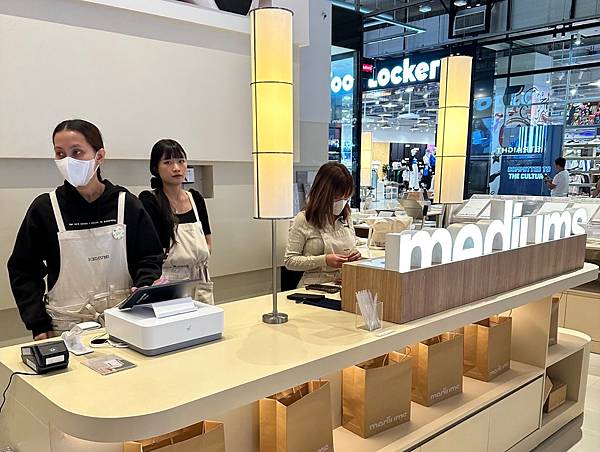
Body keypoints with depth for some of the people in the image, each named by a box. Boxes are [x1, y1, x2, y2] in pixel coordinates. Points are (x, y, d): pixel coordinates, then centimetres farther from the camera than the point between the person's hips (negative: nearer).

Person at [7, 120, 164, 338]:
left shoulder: (126, 204, -2)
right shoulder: (44, 208, -3)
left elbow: (149, 257, 6)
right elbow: (23, 270, 3)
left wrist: (145, 288, -14)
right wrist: (39, 326, -4)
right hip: (67, 327, -1)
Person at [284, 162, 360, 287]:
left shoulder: (346, 218, 15)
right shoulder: (303, 220, -3)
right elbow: (290, 261, -4)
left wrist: (355, 256, 5)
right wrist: (324, 260, -15)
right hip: (315, 285, -5)